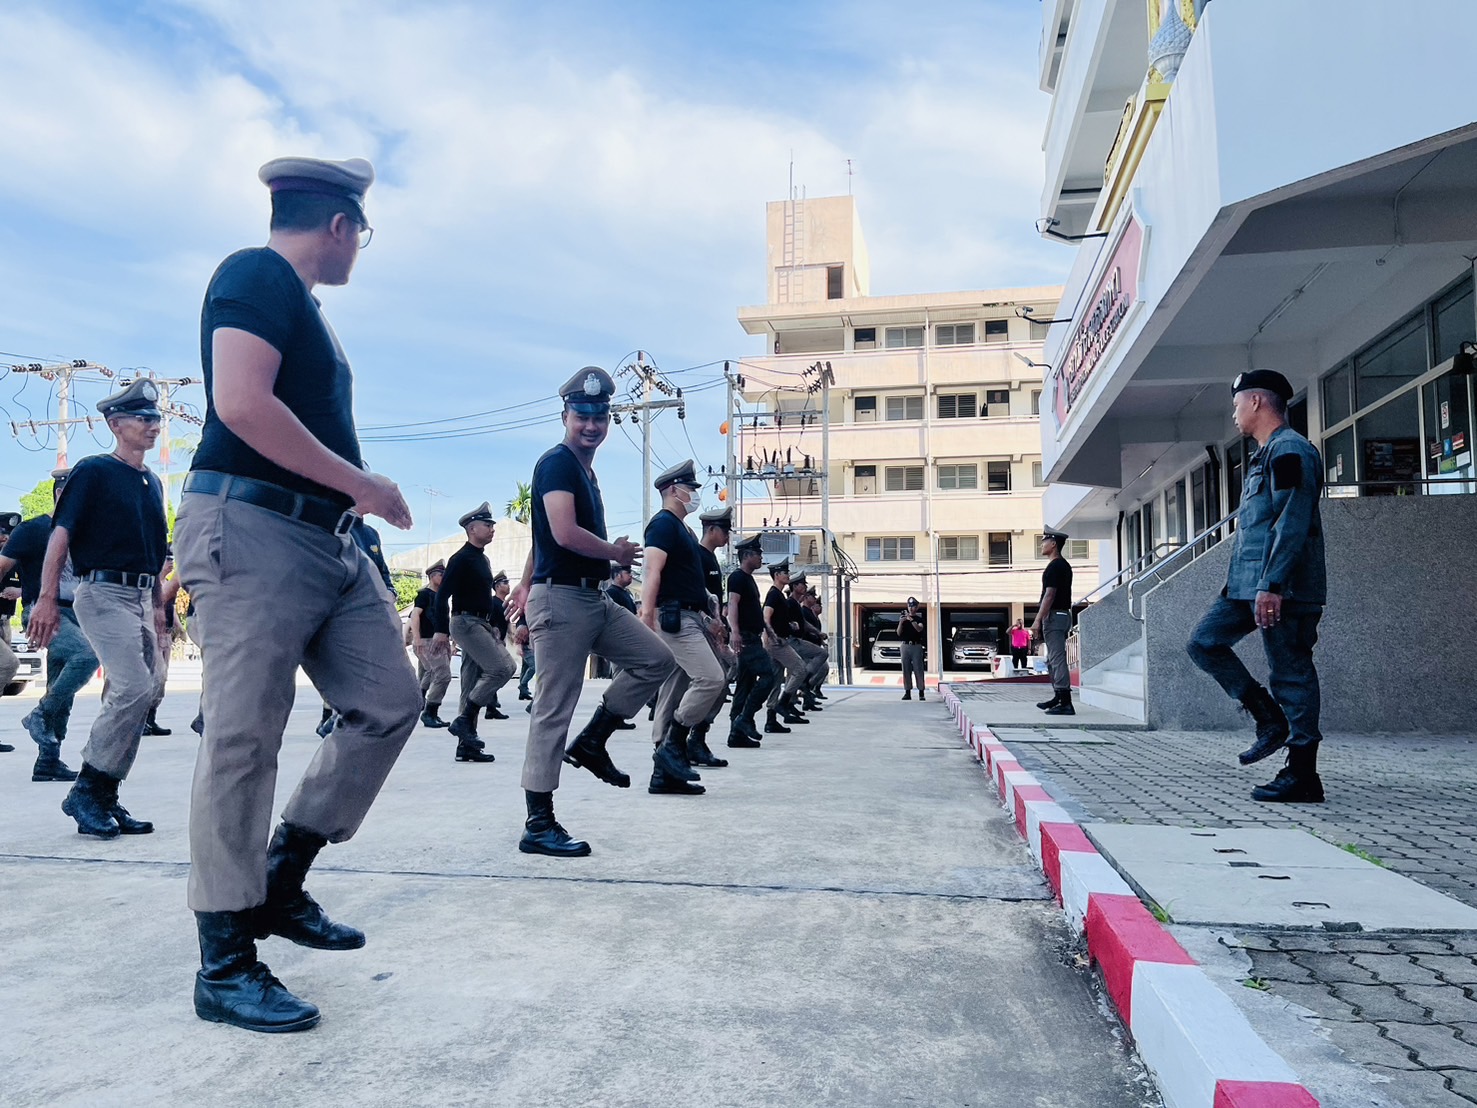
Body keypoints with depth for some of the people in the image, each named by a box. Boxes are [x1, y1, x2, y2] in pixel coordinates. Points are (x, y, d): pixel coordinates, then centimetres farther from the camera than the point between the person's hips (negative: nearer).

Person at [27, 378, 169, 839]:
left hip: (140, 598, 8)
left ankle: (104, 800, 14)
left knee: (139, 693, 5)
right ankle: (85, 791, -6)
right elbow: (61, 534, -9)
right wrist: (47, 598, -17)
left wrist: (158, 606, 20)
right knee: (135, 687, -19)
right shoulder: (94, 471, -3)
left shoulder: (152, 482, 18)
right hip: (104, 593, -8)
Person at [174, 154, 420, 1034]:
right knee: (245, 740, -6)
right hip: (252, 529, -10)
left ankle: (281, 883, 19)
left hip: (328, 540, 10)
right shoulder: (255, 275, -5)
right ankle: (226, 966, 6)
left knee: (392, 702, 5)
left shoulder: (303, 305, 24)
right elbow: (242, 403, -19)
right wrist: (362, 483, -14)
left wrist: (360, 495, 14)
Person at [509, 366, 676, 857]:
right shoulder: (558, 463, -10)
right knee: (553, 710, -6)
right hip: (561, 600, -9)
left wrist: (526, 583, 30)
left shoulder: (585, 470, 18)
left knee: (657, 659, 7)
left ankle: (591, 742, 15)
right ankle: (539, 826, 1)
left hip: (595, 599, 9)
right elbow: (565, 534, -23)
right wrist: (617, 553, -8)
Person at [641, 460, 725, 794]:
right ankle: (673, 746, -8)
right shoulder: (663, 524, -8)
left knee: (675, 693, 7)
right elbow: (652, 572, -19)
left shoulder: (683, 529, 22)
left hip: (690, 619, 10)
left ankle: (664, 773, 9)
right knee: (710, 678, -18)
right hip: (675, 618, -10)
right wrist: (647, 617, -27)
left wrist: (709, 618, 22)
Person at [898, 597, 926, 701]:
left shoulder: (919, 618, 3)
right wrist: (900, 623, -13)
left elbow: (919, 629, -17)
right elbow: (898, 633, 4)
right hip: (905, 646, 3)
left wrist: (911, 619, -28)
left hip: (916, 646, -3)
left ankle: (921, 692, -1)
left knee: (918, 669, -4)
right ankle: (907, 692, 8)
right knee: (906, 670, 4)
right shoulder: (903, 618, 12)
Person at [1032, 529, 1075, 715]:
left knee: (1057, 659, -12)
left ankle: (1065, 703, -14)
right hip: (1063, 614, 11)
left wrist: (1038, 620, -22)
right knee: (1054, 660, 17)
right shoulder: (1064, 565, 17)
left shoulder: (1054, 566, -15)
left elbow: (1049, 595, -21)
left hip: (1054, 616, -11)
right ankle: (1059, 698, 24)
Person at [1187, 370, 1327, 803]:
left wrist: (1272, 585, -25)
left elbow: (1293, 524, -21)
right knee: (1204, 642, 8)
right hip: (1247, 586, 11)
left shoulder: (1290, 450, -11)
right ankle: (1269, 719, 12)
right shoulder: (1264, 455, 21)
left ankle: (1303, 777, 4)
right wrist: (1240, 584, 24)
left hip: (1282, 588, -10)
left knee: (1290, 673, -4)